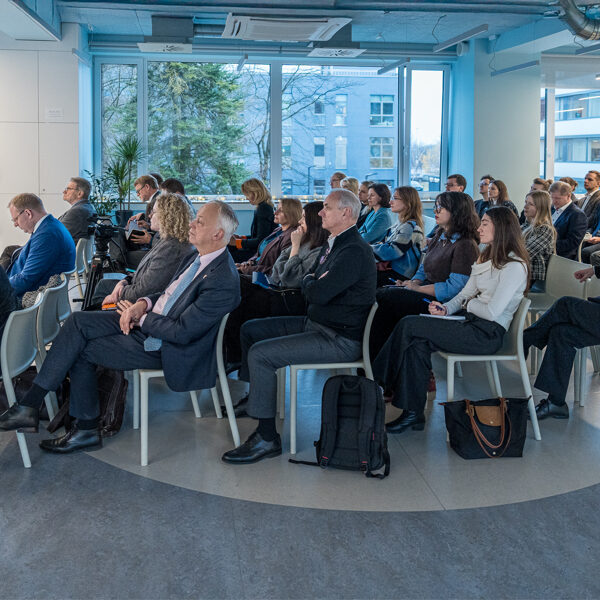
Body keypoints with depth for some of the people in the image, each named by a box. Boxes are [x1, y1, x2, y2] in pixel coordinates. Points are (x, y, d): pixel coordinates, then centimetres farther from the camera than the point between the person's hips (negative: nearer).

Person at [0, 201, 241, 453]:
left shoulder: (223, 282, -26)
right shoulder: (198, 256, 3)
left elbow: (182, 332, -25)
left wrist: (141, 318, -13)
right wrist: (143, 304, -5)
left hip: (160, 347, -9)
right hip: (145, 320, 9)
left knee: (81, 351, -8)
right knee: (77, 322, -5)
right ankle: (30, 405, -3)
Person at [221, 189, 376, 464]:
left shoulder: (354, 251, -21)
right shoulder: (333, 244, 14)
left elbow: (317, 293, -27)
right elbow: (307, 282, 18)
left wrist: (310, 282, -5)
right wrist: (313, 282, -6)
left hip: (339, 339, -11)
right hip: (316, 323, 11)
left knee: (260, 354, -21)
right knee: (250, 329, 14)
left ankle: (267, 438, -15)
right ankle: (253, 397, 24)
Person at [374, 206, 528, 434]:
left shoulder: (514, 266, -12)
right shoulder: (486, 259, 18)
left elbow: (492, 311, -19)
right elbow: (464, 294, 17)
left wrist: (468, 304, -2)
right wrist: (446, 308, -2)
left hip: (487, 334, -9)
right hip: (471, 322, 9)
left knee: (409, 325, -17)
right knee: (419, 344, -17)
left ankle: (381, 381, -1)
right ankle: (414, 413, -15)